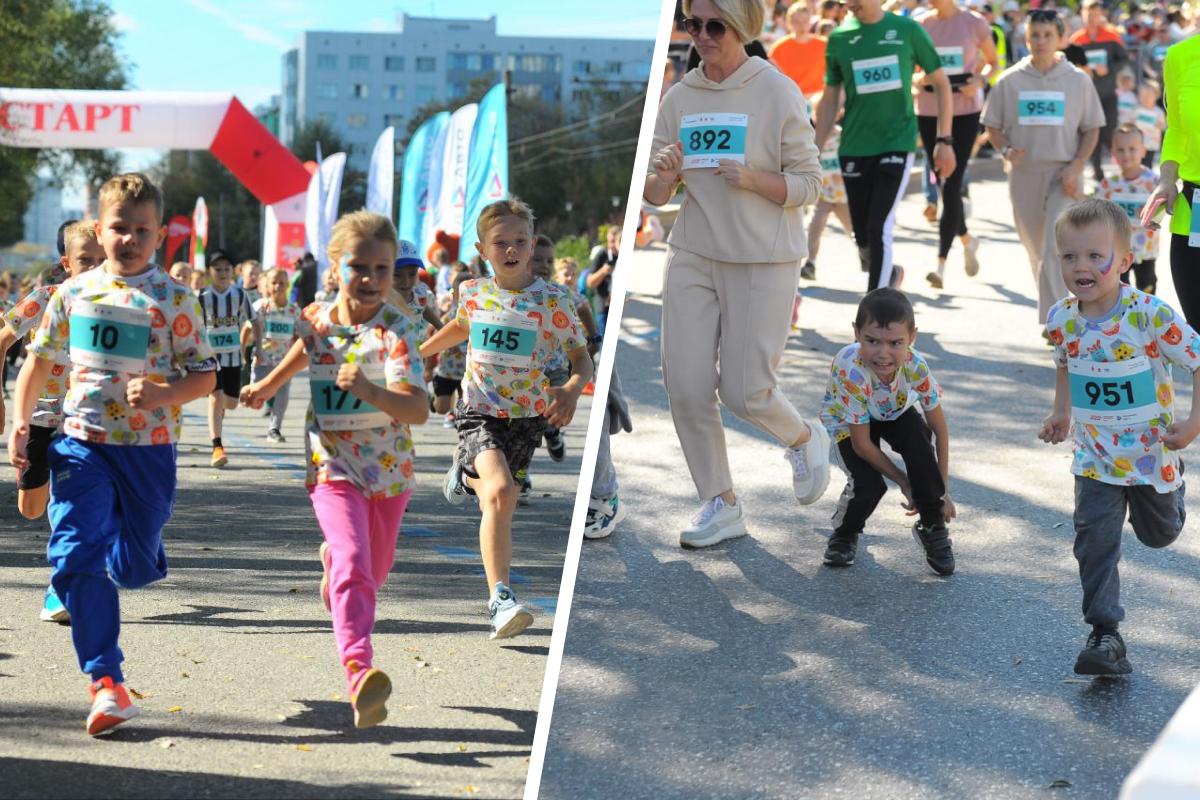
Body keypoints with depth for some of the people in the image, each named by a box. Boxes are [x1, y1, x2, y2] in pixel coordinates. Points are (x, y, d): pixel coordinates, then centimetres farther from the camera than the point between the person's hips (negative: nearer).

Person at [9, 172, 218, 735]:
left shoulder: (174, 300, -3)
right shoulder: (73, 293, 5)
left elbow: (205, 376, -3)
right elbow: (38, 361, 15)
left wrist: (164, 396, -21)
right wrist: (20, 424, 7)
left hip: (148, 447, -1)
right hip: (81, 444, 1)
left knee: (133, 570, 6)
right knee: (75, 558, -12)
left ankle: (129, 544, 46)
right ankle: (106, 681, -4)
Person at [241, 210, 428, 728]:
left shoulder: (395, 330, -18)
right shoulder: (317, 320, -5)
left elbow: (419, 411, -28)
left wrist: (370, 391, -45)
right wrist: (266, 386, 35)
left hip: (388, 470, 0)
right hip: (332, 467, 0)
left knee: (373, 573, 19)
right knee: (354, 567, -21)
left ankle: (333, 561, 55)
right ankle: (359, 673, -33)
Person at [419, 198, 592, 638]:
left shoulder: (553, 303, -8)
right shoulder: (473, 292, 1)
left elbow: (582, 358, -3)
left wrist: (573, 389, -24)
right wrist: (417, 353, 33)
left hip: (528, 416, 1)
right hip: (480, 410, -1)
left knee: (494, 496, 13)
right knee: (501, 492, -24)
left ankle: (467, 474, 52)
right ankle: (500, 599, -27)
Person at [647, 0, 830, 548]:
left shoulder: (777, 93, -8)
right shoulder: (679, 98, 4)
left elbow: (808, 183, -6)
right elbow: (654, 196, 6)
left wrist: (751, 179, -22)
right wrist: (663, 175, -17)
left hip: (764, 260, -4)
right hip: (693, 256, 4)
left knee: (744, 389, -4)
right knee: (686, 386, -1)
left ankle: (804, 439, 29)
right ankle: (720, 504, 15)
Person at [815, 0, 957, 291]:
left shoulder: (907, 30, -2)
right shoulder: (839, 38, 3)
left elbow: (941, 83, 6)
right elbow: (830, 100, 11)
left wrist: (944, 140, 2)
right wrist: (815, 152, 7)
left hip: (897, 143, -3)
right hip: (854, 148, 3)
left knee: (879, 229, -14)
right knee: (863, 236, 9)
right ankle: (889, 276, 40)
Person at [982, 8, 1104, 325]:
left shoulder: (1078, 80, 0)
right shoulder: (1009, 81, 3)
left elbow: (1091, 129, 5)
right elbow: (993, 126, 9)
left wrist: (1076, 166, -9)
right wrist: (1006, 151, -12)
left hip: (1063, 175, -2)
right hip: (1024, 172, 3)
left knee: (1055, 250, -15)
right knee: (1035, 250, 13)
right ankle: (1052, 311, 33)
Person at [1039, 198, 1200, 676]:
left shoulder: (1149, 316, -26)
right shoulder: (1061, 320, -10)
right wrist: (1061, 413, 4)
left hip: (1152, 450, -2)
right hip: (1095, 455, 2)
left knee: (1159, 534, 22)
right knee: (1095, 540, -11)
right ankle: (1104, 635, -5)